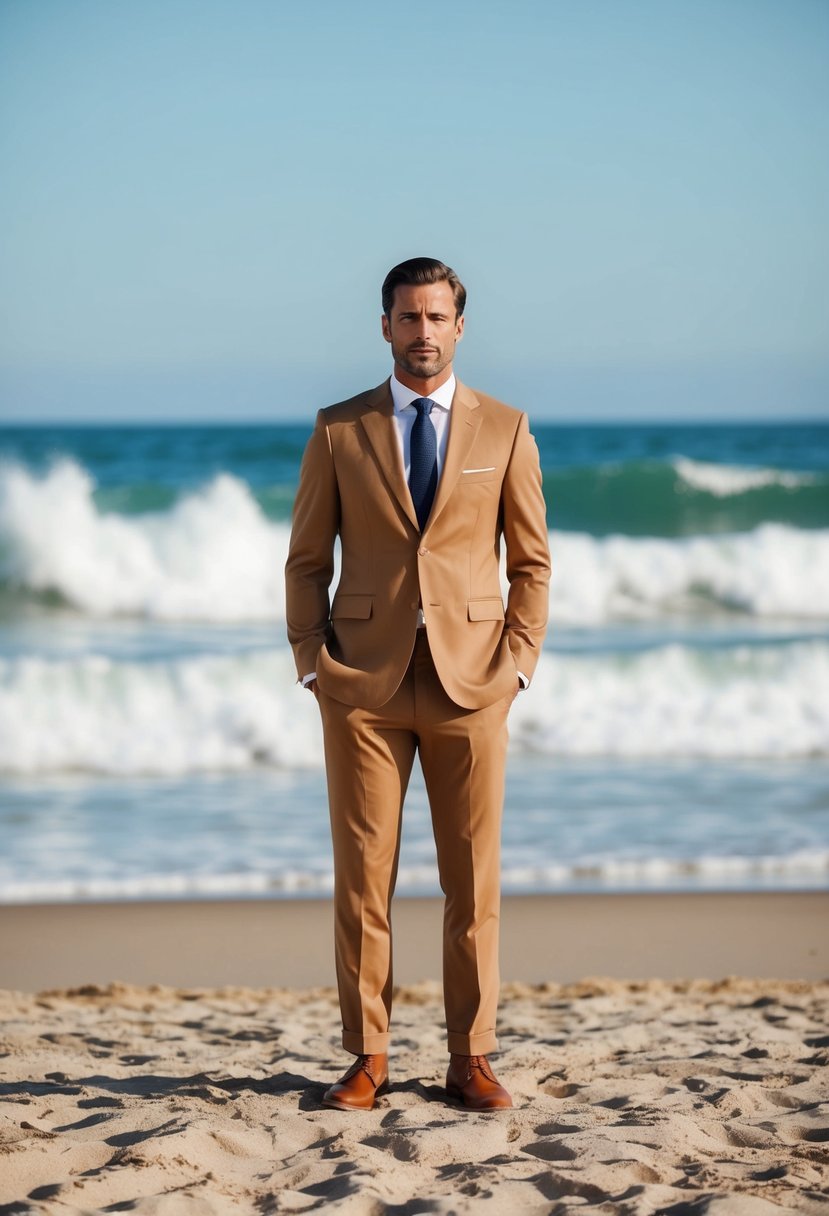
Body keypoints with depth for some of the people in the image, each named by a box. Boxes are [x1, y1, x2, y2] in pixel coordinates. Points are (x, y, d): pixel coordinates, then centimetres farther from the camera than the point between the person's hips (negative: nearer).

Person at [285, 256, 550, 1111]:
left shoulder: (505, 429, 6)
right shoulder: (338, 429, 5)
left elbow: (531, 561, 9)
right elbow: (307, 559, 8)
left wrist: (518, 659, -1)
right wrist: (312, 662, -2)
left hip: (471, 685, 0)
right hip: (364, 685, 0)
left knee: (473, 881, 3)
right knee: (361, 877, 1)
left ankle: (470, 1059, 12)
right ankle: (367, 1057, 11)